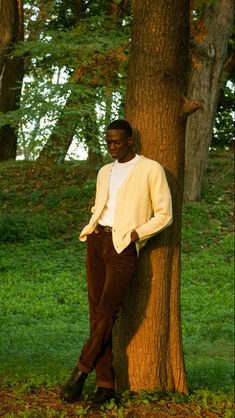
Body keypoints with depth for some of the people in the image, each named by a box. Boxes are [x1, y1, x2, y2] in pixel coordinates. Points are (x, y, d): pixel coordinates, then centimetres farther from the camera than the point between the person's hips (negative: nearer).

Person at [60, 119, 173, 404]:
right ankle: (105, 384, 3)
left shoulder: (151, 170, 0)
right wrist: (89, 230, 7)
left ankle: (80, 372, -4)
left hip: (123, 247, -6)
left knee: (106, 312, -14)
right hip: (97, 241, 6)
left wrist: (134, 234, -12)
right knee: (97, 313, 1)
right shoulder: (104, 172, 18)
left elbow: (164, 215, -1)